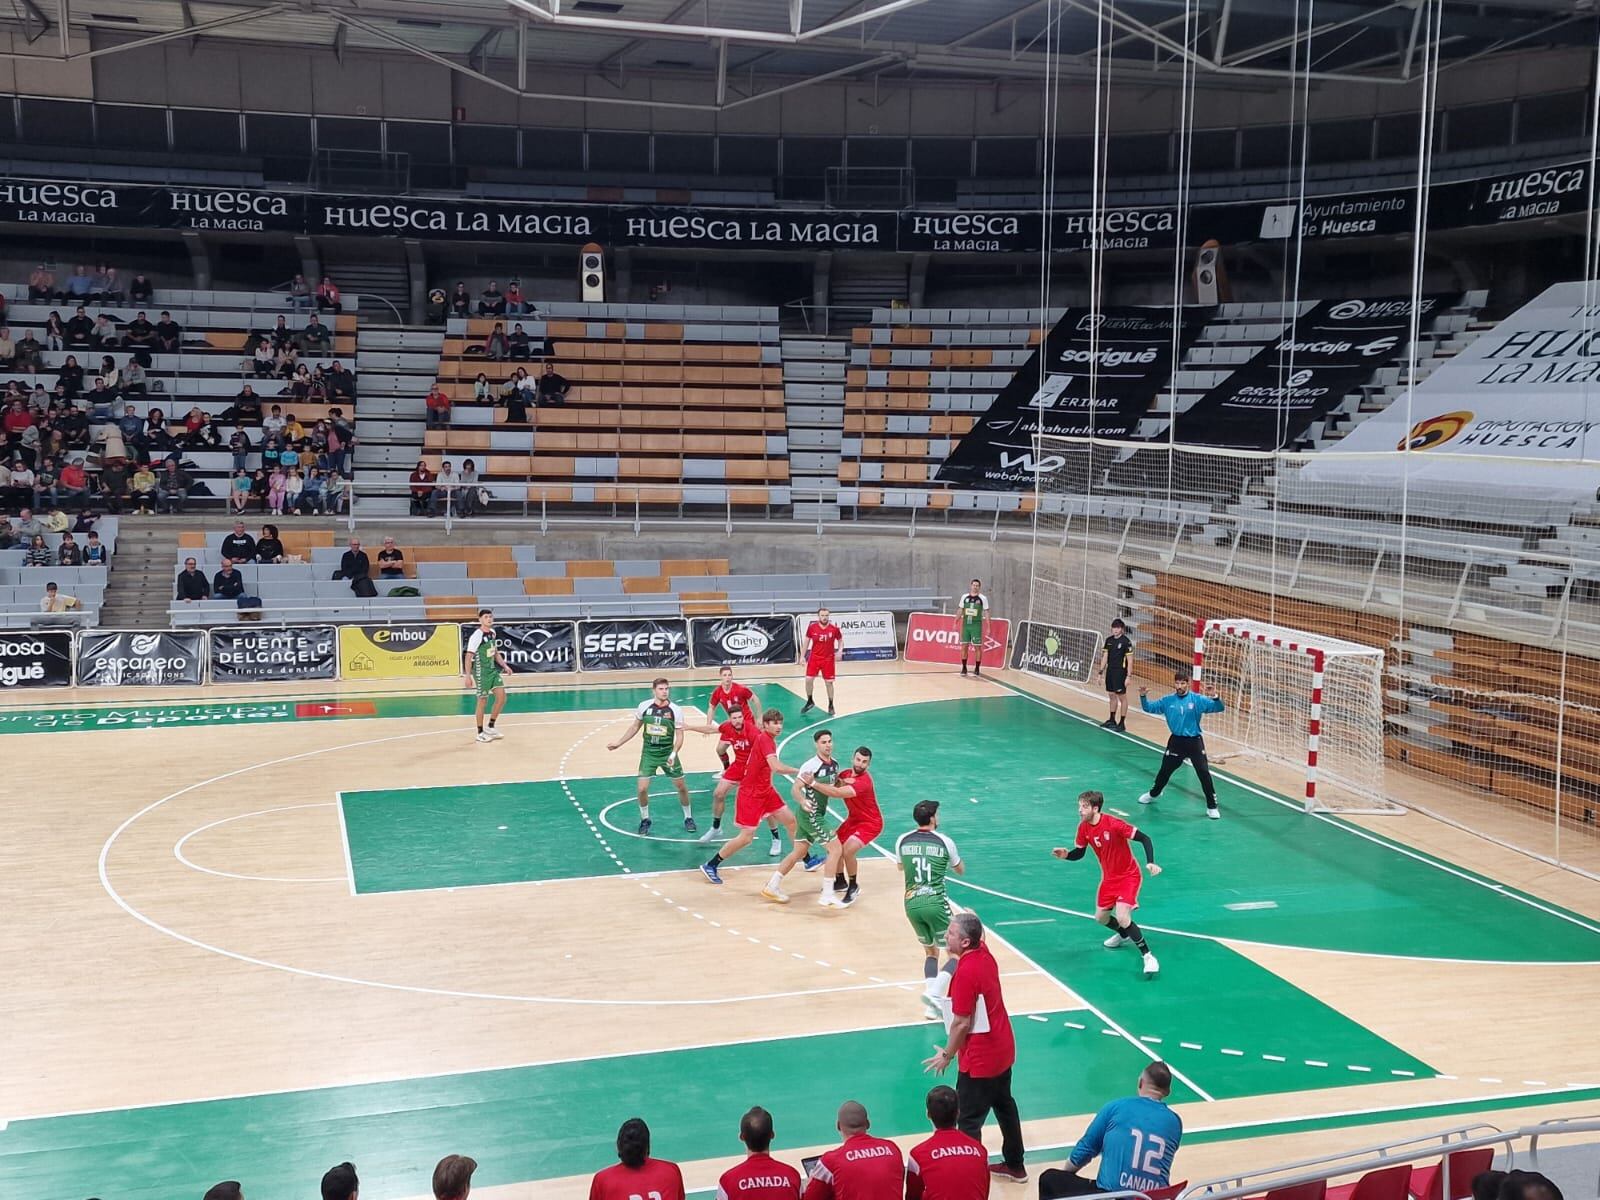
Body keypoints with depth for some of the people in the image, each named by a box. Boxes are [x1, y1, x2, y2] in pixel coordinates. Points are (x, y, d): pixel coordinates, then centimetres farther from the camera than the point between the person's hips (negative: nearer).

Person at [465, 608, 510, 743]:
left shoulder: (492, 633, 6)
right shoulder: (477, 636, -17)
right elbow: (469, 656, -18)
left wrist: (504, 665, 9)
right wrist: (467, 676, -22)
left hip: (493, 670, 7)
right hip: (481, 672, -7)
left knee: (501, 696, 1)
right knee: (483, 702, 0)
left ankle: (491, 727, 16)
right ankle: (480, 733, 14)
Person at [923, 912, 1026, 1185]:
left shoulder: (966, 971, -27)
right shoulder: (985, 954, -3)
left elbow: (962, 1023, -22)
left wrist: (946, 1055, -9)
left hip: (979, 1060, -10)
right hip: (1003, 1049, 10)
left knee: (968, 1121, 1)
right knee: (1004, 1106, 24)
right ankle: (1015, 1166, 38)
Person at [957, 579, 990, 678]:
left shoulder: (983, 598, -1)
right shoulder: (964, 597, 7)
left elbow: (986, 613, 0)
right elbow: (960, 611, 13)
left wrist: (988, 627, -5)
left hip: (977, 626, -3)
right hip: (965, 625, 3)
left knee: (978, 647, -1)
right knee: (964, 646, 4)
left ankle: (977, 668, 8)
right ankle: (964, 667, 13)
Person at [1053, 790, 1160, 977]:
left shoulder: (1113, 824, -28)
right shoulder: (1084, 828, -9)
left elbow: (1144, 838, -25)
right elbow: (1079, 853, 4)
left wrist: (1150, 863, -37)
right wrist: (1066, 854, -18)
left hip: (1128, 876, -7)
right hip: (1109, 877, 7)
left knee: (1122, 918, -23)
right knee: (1100, 917, 17)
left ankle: (1148, 956, -8)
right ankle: (1124, 935, 49)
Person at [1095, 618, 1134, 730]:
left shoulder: (1126, 641, -10)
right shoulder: (1108, 640, 7)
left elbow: (1129, 659, -10)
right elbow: (1105, 656, 13)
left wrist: (1128, 676, -15)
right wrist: (1100, 672, 8)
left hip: (1120, 672, -6)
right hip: (1110, 671, 6)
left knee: (1122, 697, -1)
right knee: (1112, 696, 14)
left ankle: (1122, 723, 4)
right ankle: (1112, 720, 26)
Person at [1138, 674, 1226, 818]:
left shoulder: (1197, 700, -9)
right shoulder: (1167, 701, -1)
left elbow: (1218, 708, -15)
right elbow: (1149, 707, 6)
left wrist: (1214, 696, -35)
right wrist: (1143, 697, -13)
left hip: (1194, 742, -3)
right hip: (1176, 741, 3)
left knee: (1204, 773, -9)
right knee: (1165, 770, 16)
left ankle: (1212, 807, 3)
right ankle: (1153, 794, 43)